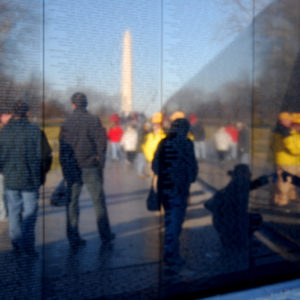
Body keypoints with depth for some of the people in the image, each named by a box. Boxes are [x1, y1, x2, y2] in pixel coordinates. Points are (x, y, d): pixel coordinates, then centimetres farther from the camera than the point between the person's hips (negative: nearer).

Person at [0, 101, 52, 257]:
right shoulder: (35, 131, -8)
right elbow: (45, 155, -6)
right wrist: (41, 174, 8)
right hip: (30, 180, -3)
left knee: (14, 212, 12)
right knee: (30, 212, 4)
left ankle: (17, 246, 17)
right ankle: (28, 246, 3)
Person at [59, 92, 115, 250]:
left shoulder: (66, 123, 1)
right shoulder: (93, 120, -4)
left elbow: (62, 148, 1)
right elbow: (101, 142, -7)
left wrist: (65, 168, 6)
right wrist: (101, 162, 3)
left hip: (72, 169, 2)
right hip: (90, 167, -1)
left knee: (72, 202, 7)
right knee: (98, 201, 8)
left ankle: (73, 238, 8)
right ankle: (105, 235, 14)